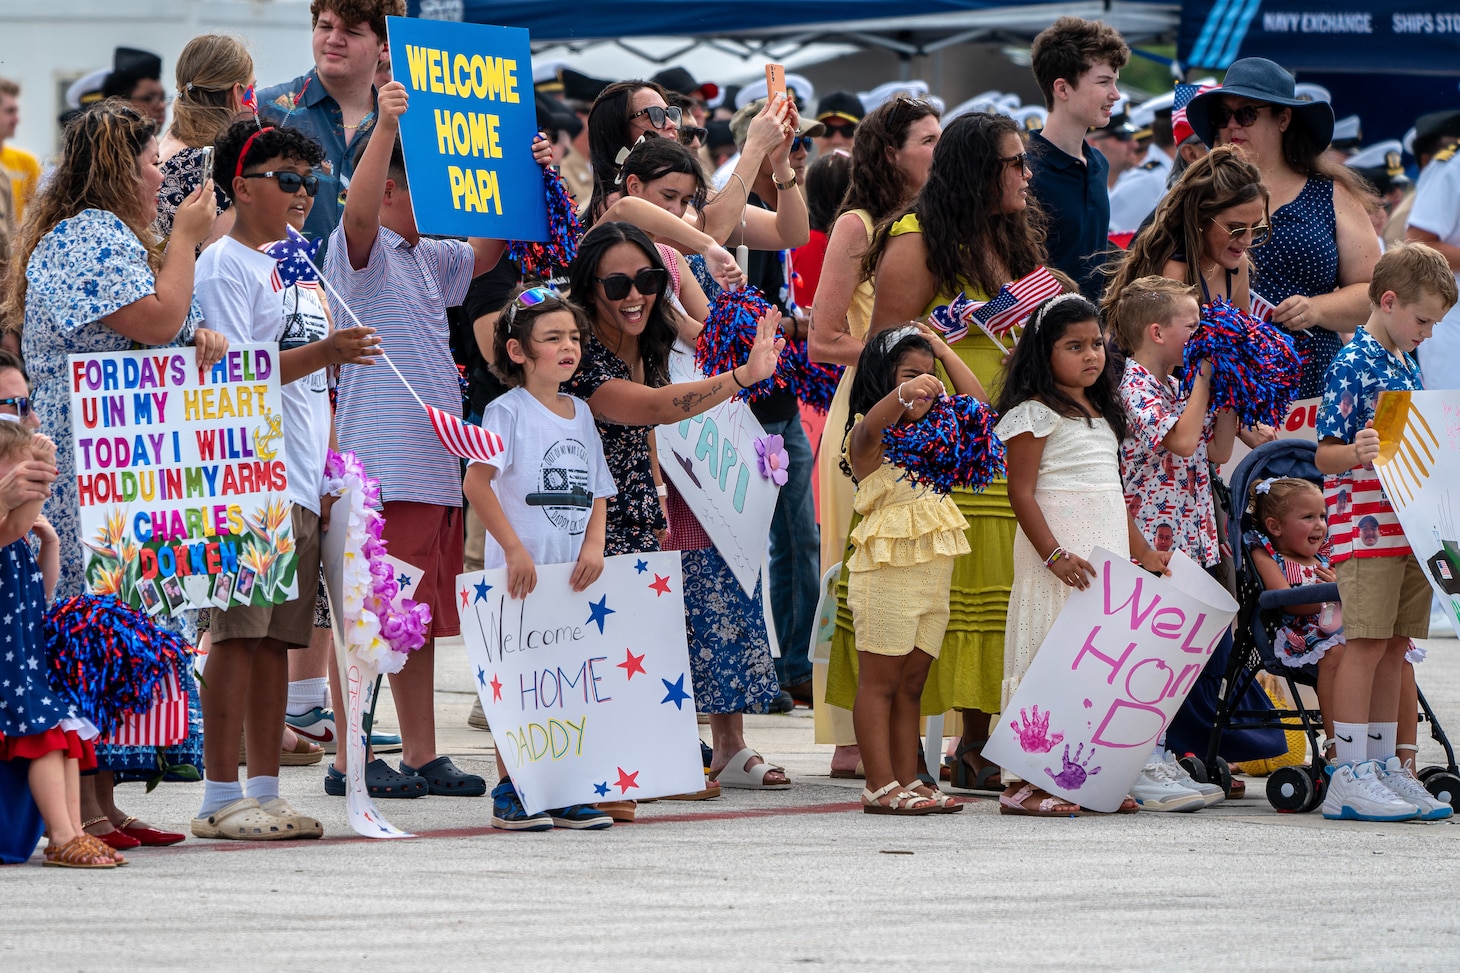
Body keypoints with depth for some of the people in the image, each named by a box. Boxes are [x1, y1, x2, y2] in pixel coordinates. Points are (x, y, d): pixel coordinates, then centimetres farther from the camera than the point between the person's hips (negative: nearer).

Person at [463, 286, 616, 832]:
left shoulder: (581, 413, 13)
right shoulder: (507, 411, -7)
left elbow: (597, 491, 15)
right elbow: (476, 482, -16)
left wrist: (593, 546, -2)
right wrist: (515, 549, -20)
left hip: (574, 573, 6)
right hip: (518, 573, -6)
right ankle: (509, 793, 2)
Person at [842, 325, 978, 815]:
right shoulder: (867, 437, -8)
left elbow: (976, 403, 19)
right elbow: (873, 424, -31)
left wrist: (942, 349, 18)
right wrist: (905, 393, -51)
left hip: (933, 572, 7)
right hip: (885, 569, -7)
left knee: (911, 684, 10)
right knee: (879, 680, -4)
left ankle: (907, 780, 12)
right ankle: (880, 786, -6)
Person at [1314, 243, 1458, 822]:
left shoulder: (1408, 366, 17)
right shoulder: (1351, 364, -9)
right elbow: (1324, 455, -14)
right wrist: (1356, 453, -33)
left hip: (1408, 529, 8)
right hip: (1365, 528, -8)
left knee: (1395, 647, 9)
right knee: (1367, 643, -10)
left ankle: (1383, 767, 13)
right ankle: (1348, 778, -9)